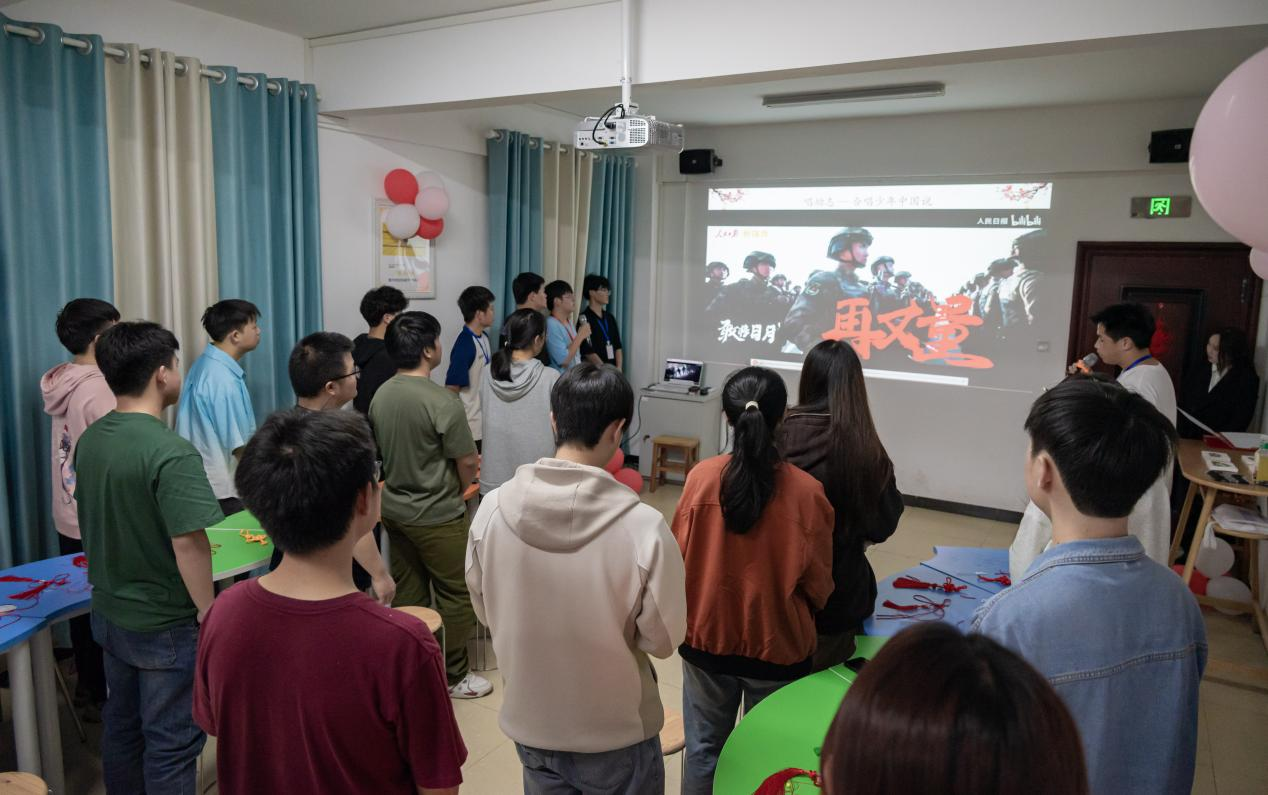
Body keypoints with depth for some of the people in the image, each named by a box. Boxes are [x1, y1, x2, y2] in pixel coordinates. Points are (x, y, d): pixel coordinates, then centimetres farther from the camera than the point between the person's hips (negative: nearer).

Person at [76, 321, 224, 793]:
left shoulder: (89, 440, 0)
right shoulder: (171, 453, -26)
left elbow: (91, 523, 11)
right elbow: (188, 543, -27)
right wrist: (208, 611, -15)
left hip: (110, 614, 8)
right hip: (165, 625, -8)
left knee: (121, 727, 23)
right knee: (171, 742, 8)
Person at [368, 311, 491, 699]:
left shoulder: (380, 395, -1)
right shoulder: (442, 401, -22)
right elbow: (467, 462, -16)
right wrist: (461, 488, 5)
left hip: (395, 509, 7)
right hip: (437, 517, -7)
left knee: (408, 592, 18)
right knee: (455, 594, 8)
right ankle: (453, 674, 19)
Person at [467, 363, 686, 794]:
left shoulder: (492, 509, -17)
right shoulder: (643, 526, -28)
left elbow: (485, 611, -1)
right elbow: (663, 639, -15)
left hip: (529, 722, 3)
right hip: (617, 733, -3)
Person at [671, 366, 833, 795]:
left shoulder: (701, 476, -16)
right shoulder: (806, 491, -20)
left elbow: (681, 557, -5)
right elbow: (817, 584, -9)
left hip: (707, 635, 2)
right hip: (778, 643, -1)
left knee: (704, 745, 21)